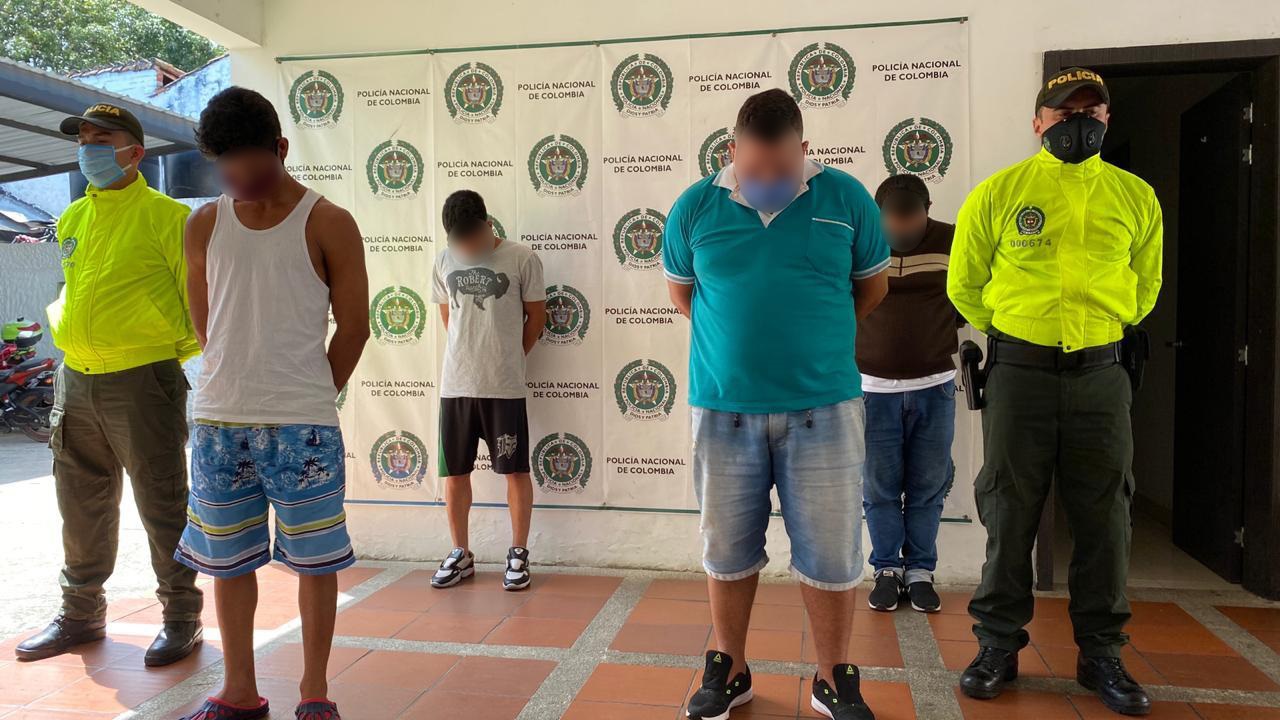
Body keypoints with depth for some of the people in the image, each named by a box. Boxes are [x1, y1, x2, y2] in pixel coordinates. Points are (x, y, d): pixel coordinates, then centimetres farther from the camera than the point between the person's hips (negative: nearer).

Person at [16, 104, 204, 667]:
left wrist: (177, 352, -6)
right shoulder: (71, 219, 14)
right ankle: (81, 614, 32)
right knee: (82, 507, 16)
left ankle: (181, 619, 14)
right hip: (75, 382, 7)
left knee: (161, 506, 1)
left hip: (142, 382, -7)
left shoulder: (166, 216, -6)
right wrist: (64, 329, 16)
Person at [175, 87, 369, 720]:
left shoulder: (327, 224, -3)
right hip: (218, 422, 4)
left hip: (304, 427, -4)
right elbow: (204, 324, 15)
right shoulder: (205, 224, 8)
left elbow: (352, 325, -1)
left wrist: (306, 401, 5)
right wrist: (242, 386, 12)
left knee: (315, 559, 5)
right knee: (227, 558, 12)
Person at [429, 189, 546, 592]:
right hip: (455, 385, 4)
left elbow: (536, 314, 2)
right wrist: (470, 354, 13)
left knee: (515, 470, 4)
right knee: (455, 471, 10)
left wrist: (510, 359, 7)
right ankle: (461, 555, 26)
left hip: (504, 387, -4)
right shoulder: (445, 261, 5)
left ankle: (519, 554, 18)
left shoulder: (521, 259, -6)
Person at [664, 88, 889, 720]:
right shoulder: (696, 207, 0)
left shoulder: (846, 198, -1)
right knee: (728, 549, 12)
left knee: (830, 554, 7)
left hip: (823, 407, 0)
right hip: (723, 406, 1)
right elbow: (680, 288, 15)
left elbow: (872, 285, 12)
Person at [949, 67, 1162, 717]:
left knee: (1103, 519, 7)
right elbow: (964, 283, 9)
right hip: (1019, 371, -2)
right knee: (1010, 515, 4)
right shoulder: (998, 192, 1)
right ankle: (998, 646, 18)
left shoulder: (1135, 197, 8)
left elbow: (1145, 284, 21)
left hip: (1100, 376, 2)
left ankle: (1101, 654, 22)